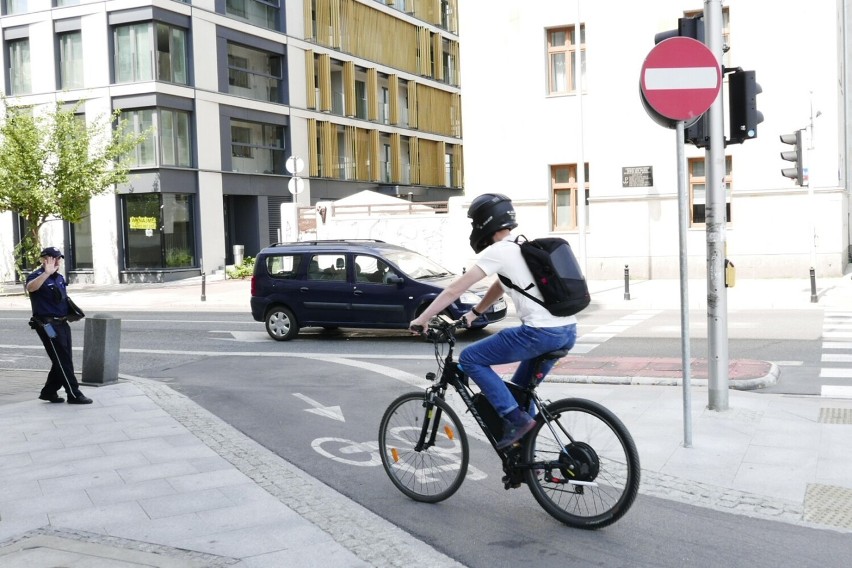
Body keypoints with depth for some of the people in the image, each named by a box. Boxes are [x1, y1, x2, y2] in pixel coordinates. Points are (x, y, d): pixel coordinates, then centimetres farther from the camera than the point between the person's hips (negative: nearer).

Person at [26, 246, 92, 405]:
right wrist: (46, 273, -46)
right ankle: (74, 394, -1)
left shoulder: (59, 277, 14)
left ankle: (49, 392, 24)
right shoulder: (37, 276, -12)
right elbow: (30, 287, -36)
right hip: (48, 325, -9)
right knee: (63, 361, -6)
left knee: (63, 360, 12)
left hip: (62, 323, 9)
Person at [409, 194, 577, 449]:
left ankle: (515, 419, -4)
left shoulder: (497, 251, -5)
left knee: (470, 358, 1)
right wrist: (473, 313, 40)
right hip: (567, 331, 9)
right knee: (520, 389, 24)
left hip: (541, 332, -9)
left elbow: (455, 289, -4)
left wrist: (422, 319, 4)